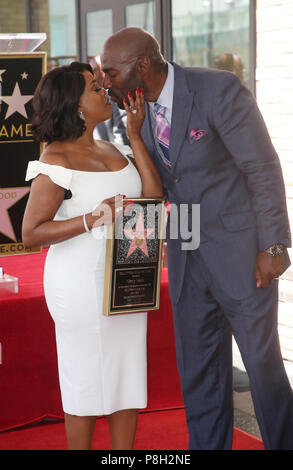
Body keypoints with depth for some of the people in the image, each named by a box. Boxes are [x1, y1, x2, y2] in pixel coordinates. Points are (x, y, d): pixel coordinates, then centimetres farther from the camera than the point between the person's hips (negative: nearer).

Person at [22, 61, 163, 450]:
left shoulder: (110, 151, 11)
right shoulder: (56, 160, -13)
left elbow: (153, 195, -1)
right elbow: (31, 233, -15)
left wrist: (135, 135, -2)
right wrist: (92, 219, -25)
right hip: (83, 283, -7)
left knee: (129, 373, 12)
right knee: (89, 379, 4)